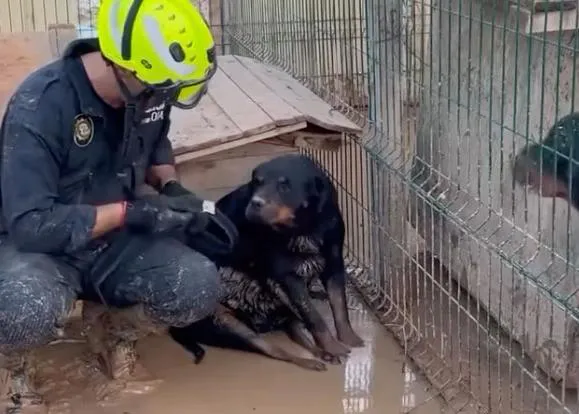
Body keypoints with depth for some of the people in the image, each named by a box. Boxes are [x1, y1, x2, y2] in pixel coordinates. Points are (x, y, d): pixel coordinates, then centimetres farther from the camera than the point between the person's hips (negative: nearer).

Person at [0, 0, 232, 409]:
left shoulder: (145, 92, -9)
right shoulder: (40, 106, -28)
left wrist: (171, 187, -6)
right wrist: (129, 212, -29)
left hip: (114, 241, 6)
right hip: (39, 245, -5)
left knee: (198, 288, -21)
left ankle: (119, 341, 11)